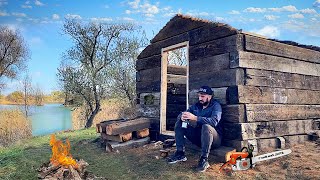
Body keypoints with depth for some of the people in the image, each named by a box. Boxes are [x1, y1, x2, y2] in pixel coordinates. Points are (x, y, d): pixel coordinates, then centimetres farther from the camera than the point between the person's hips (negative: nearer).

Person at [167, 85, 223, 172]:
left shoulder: (216, 105, -10)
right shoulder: (196, 106, 6)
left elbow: (214, 121, -30)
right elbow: (179, 115, 2)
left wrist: (195, 118, -37)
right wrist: (182, 117, -24)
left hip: (214, 139, -6)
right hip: (199, 137, 6)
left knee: (206, 126, -37)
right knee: (179, 123, -4)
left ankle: (204, 159, -29)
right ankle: (180, 153, -6)